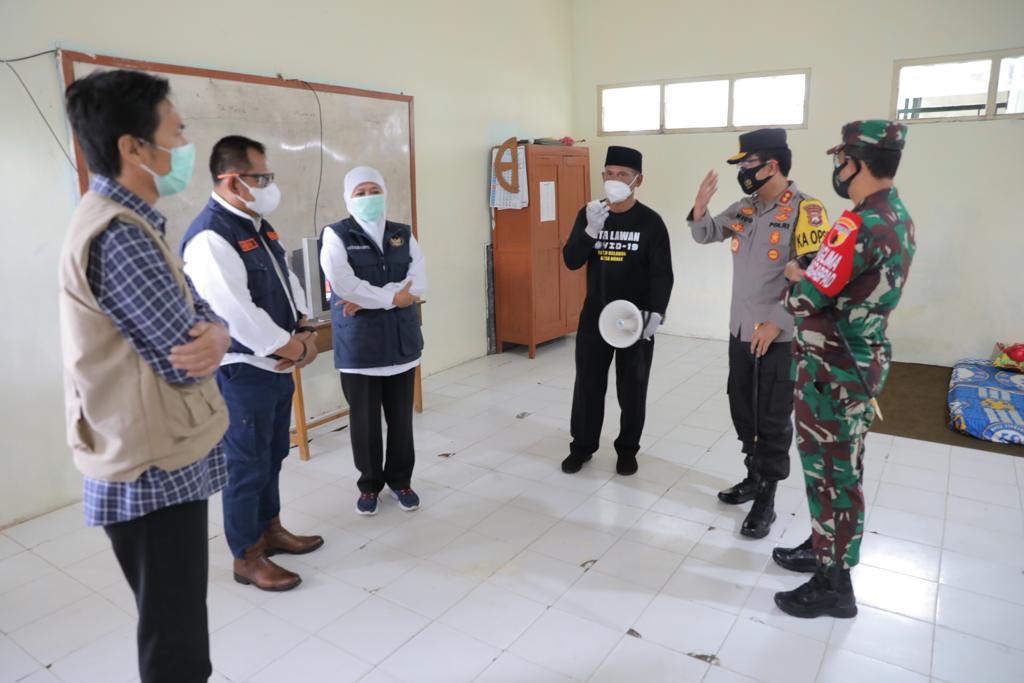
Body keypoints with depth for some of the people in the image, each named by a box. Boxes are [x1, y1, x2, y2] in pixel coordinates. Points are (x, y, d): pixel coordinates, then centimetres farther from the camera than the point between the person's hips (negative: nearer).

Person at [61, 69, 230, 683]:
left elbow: (196, 313, 9)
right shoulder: (119, 235, -22)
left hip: (163, 460, 10)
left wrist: (215, 335, -14)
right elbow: (180, 360, -22)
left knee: (176, 626, 25)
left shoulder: (128, 220, 11)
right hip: (155, 470, -10)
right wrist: (210, 336, 0)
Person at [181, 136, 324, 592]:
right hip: (243, 373, -9)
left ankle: (270, 529, 38)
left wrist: (304, 332, -3)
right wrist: (293, 348, -15)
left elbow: (287, 281, 13)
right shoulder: (209, 237, -21)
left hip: (278, 366, 9)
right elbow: (237, 314, -26)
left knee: (272, 456, 20)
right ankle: (247, 557, 21)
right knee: (247, 466, 4)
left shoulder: (258, 225, 9)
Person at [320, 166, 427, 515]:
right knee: (365, 419, 7)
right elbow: (343, 284, -18)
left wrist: (367, 299, -16)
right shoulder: (336, 235, -3)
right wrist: (392, 298, -13)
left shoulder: (403, 235, 8)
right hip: (359, 343, -3)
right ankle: (370, 484, 26)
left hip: (401, 339, 3)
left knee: (401, 416, 11)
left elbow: (418, 283, -7)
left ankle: (400, 480, 29)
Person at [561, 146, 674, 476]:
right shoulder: (588, 214, 2)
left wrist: (657, 312, -23)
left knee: (632, 388, 7)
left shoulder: (650, 221, -7)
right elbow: (571, 261, -6)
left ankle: (627, 449, 25)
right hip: (594, 315, 3)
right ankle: (582, 446, 26)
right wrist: (591, 230, -22)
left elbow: (662, 274, -9)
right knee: (588, 384, 9)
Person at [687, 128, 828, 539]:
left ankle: (767, 499, 16)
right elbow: (706, 235, 18)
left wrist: (776, 322, -21)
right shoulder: (744, 209, 7)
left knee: (773, 420, 3)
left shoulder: (804, 211, -15)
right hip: (740, 331, 7)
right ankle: (754, 477, 36)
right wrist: (700, 209, -3)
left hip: (780, 337, -7)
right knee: (743, 411, 17)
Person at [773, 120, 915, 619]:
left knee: (830, 471, 3)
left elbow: (804, 301, -23)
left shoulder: (858, 226, -24)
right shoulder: (899, 218, 8)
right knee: (840, 465, 20)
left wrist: (794, 277, -2)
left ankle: (834, 584, 17)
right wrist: (811, 275, 5)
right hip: (863, 361, 10)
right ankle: (825, 548, 38)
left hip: (833, 370, -9)